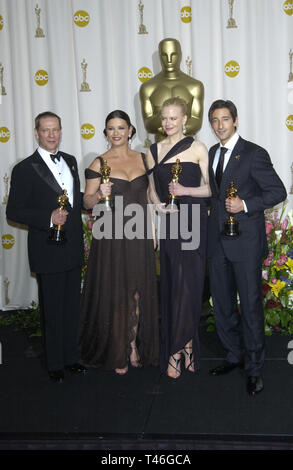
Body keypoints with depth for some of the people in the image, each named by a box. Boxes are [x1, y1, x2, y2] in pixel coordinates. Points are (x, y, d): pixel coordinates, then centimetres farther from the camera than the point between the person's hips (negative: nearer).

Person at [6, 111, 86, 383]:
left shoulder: (70, 161, 11)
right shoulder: (25, 169, -9)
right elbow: (13, 211, -12)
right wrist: (48, 218, -24)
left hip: (73, 249, 6)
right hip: (48, 252, -6)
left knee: (72, 307, 15)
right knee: (52, 310, 6)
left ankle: (70, 357, 31)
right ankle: (55, 364, 23)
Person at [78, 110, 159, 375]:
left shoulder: (143, 159, 9)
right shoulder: (99, 163, -1)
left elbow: (150, 196, 13)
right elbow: (87, 202, 0)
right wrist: (99, 195, -21)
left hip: (139, 235, 3)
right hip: (110, 236, -3)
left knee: (138, 292, 8)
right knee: (114, 293, 2)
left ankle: (135, 346, 22)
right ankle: (116, 353, 16)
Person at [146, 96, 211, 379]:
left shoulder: (197, 148, 0)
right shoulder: (153, 151, 11)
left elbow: (211, 188, -2)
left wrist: (186, 190, -17)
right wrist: (158, 204, -2)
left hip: (193, 222, -3)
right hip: (167, 224, 3)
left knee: (188, 284, -5)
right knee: (171, 285, 5)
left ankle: (177, 350, 7)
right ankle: (186, 346, 18)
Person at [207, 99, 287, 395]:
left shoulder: (254, 154, -9)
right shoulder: (212, 153, 12)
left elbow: (278, 192, -9)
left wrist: (246, 205, -19)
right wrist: (216, 210, 10)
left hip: (245, 241, -6)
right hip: (217, 241, 7)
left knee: (250, 305, 0)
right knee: (222, 303, 13)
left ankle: (254, 368, 13)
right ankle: (234, 355, 31)